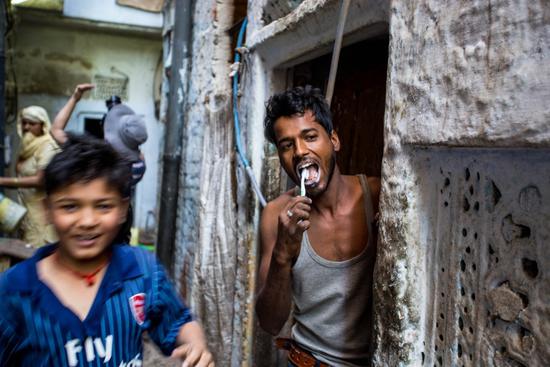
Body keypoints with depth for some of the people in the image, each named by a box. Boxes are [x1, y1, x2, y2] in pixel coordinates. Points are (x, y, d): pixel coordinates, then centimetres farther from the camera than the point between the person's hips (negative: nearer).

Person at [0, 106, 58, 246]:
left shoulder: (48, 146, -13)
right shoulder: (27, 145, 12)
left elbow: (39, 180, -20)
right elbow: (22, 175, 14)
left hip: (41, 209, -8)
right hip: (26, 206, 8)